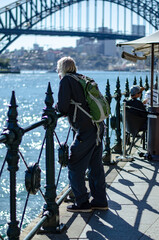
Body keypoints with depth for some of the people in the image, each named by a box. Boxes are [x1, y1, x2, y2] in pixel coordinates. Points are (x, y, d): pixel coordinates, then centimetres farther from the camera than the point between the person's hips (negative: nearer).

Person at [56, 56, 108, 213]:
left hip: (85, 131, -8)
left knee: (75, 167, 3)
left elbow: (63, 109, -14)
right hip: (98, 127, 8)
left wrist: (56, 108, 10)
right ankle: (100, 201, 23)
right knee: (95, 165, 16)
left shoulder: (66, 80, -6)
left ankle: (82, 203, 8)